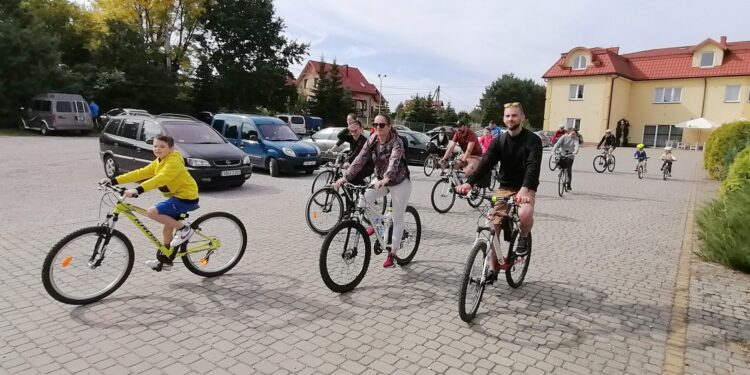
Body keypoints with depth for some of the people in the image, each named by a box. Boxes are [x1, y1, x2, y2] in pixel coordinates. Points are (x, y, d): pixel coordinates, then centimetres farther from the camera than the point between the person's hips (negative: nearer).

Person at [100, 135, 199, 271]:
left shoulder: (174, 161, -19)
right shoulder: (158, 163, 10)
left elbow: (160, 179, -33)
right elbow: (140, 173, 7)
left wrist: (137, 190, -43)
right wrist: (114, 181, -1)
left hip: (186, 197, -10)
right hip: (177, 196, 10)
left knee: (152, 212, -21)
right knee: (167, 228, 16)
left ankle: (183, 229, -8)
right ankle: (164, 261, 30)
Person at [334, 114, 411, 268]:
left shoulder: (396, 142, -25)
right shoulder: (372, 141, -9)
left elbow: (394, 161, -42)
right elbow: (360, 159, -16)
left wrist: (385, 179, -61)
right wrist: (345, 177, -28)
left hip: (399, 183, -5)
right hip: (380, 180, 5)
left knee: (397, 219, 0)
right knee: (362, 200, -17)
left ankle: (392, 253, 14)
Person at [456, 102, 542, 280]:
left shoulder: (533, 140, -10)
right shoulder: (499, 141, 1)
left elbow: (533, 166, -25)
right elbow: (486, 163, -12)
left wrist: (524, 188, -45)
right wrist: (469, 182, -30)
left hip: (525, 189, -4)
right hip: (504, 188, 4)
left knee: (525, 214, -35)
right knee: (493, 228, -2)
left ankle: (524, 237, 1)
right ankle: (493, 269, 15)